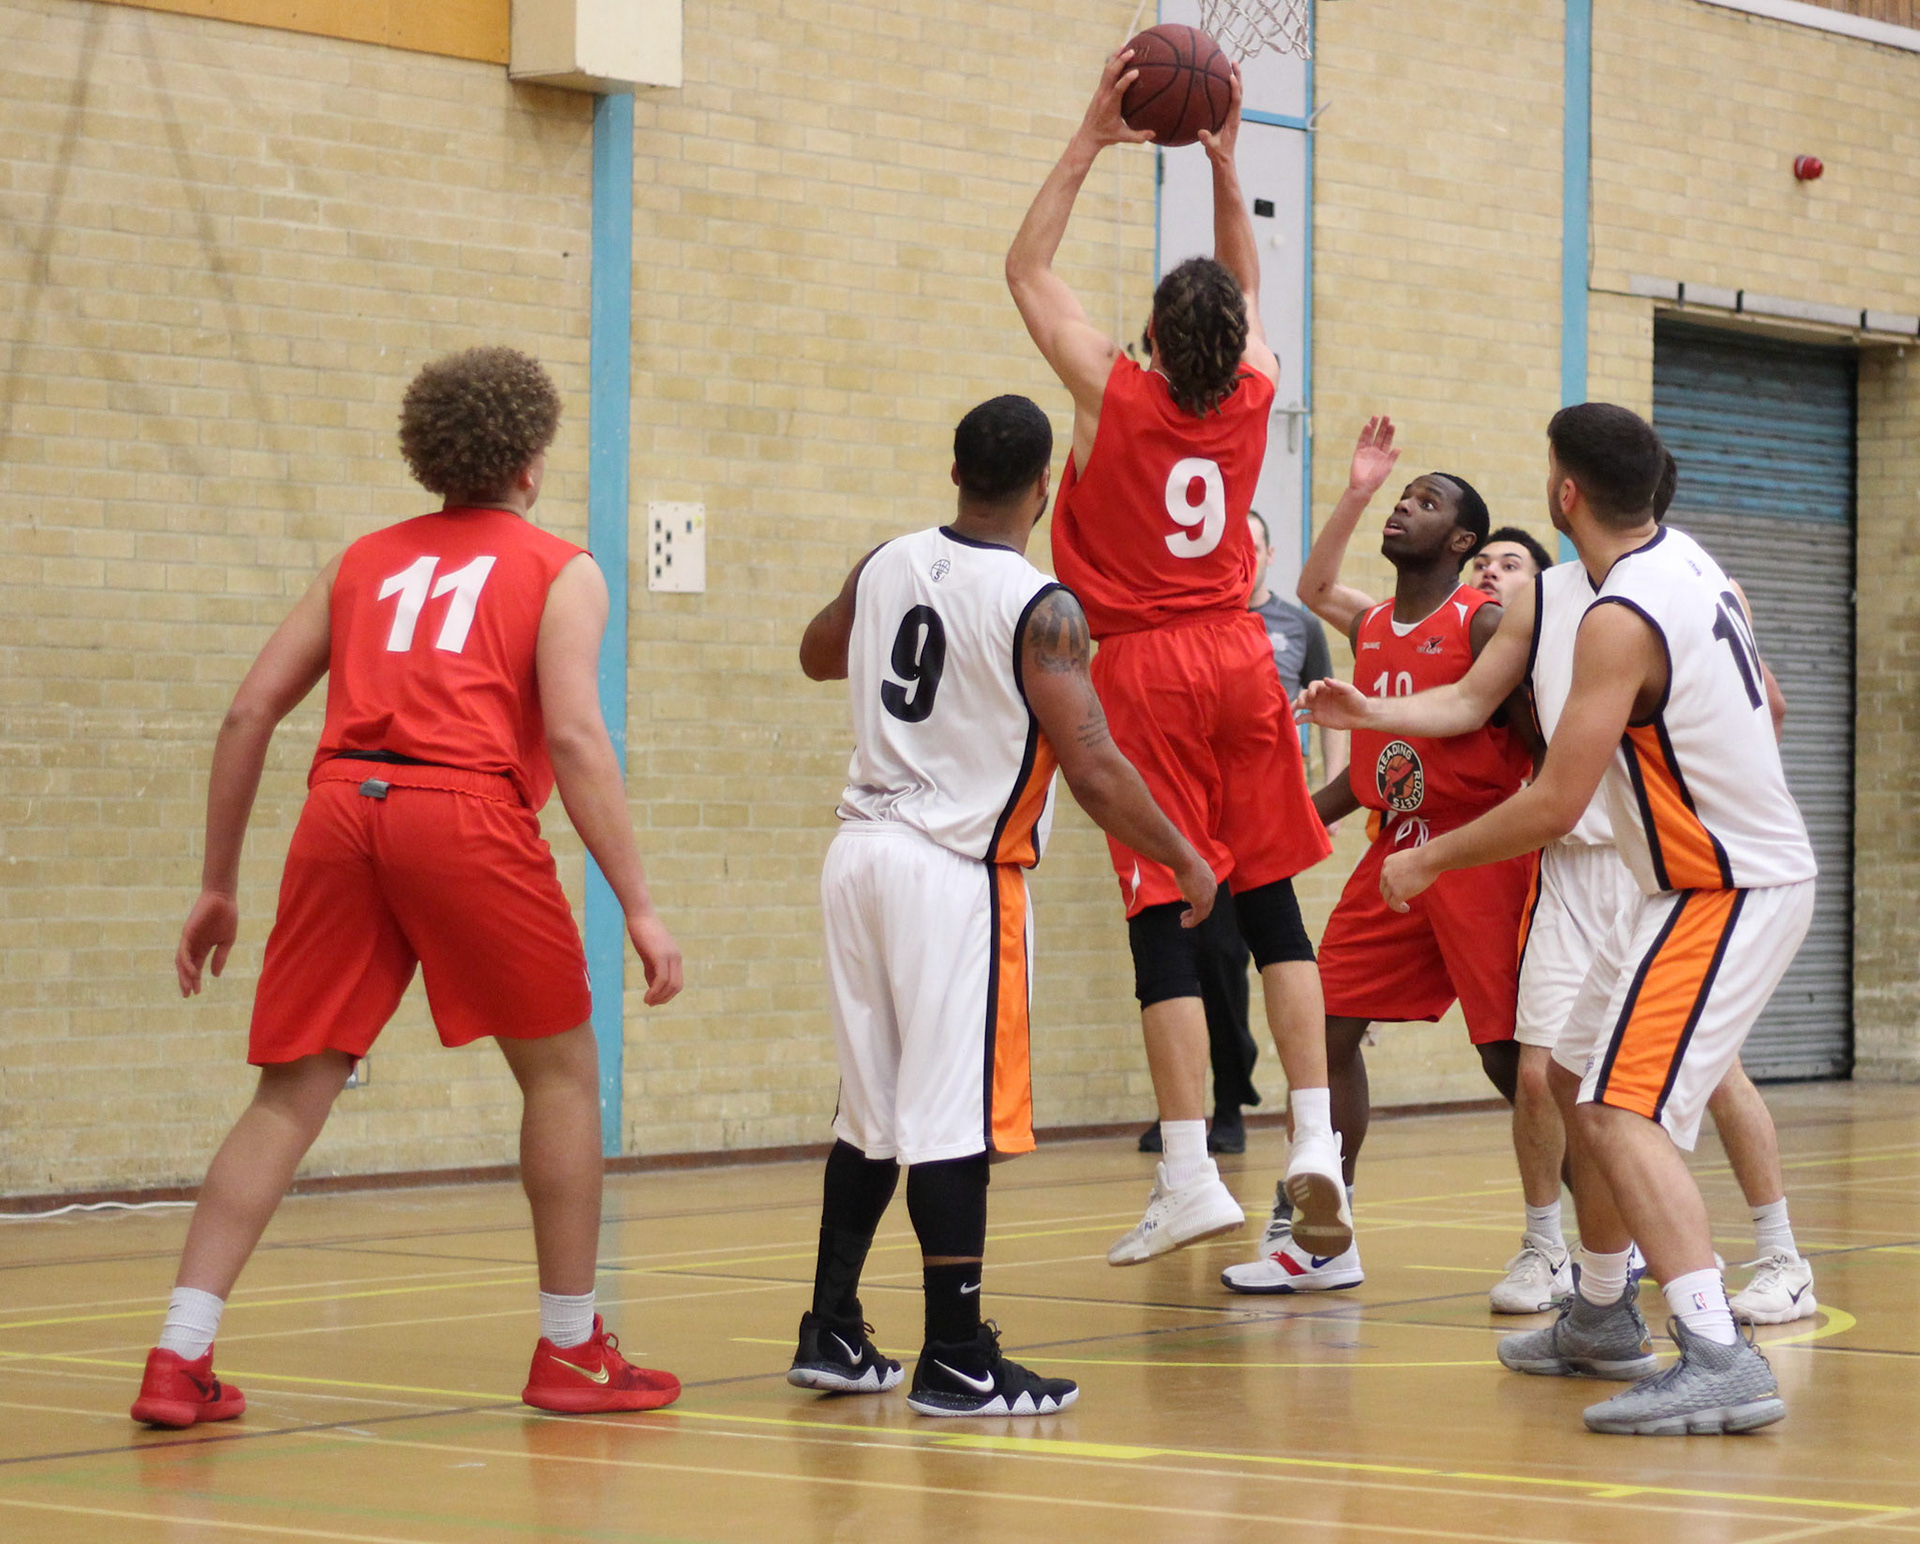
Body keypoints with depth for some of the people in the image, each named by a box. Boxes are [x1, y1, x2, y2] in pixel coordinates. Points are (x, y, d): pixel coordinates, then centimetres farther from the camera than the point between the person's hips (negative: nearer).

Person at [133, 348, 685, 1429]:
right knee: (563, 1069, 13)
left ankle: (179, 1361, -2)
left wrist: (219, 884, 25)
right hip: (468, 815, -4)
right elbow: (575, 736, -3)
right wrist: (640, 906, -4)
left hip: (344, 810, 4)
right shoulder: (560, 571, 12)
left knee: (293, 1094, 7)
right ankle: (572, 1353, 18)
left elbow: (250, 713, 19)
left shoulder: (367, 561, 25)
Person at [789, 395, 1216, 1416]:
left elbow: (818, 656, 26)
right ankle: (955, 1361, -3)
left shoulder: (885, 567, 6)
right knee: (953, 1120, -5)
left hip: (862, 851, 7)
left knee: (870, 1112, 15)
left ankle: (832, 1336, 20)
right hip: (955, 874, -7)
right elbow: (1095, 770, -15)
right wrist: (1186, 862, -3)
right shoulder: (1040, 611, -13)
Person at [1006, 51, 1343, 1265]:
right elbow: (1247, 284, 20)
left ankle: (1191, 1177, -8)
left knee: (1163, 917, -5)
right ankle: (1315, 1144, 1)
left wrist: (1092, 140, 1)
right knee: (1271, 902, 8)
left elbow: (1030, 269, 2)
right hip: (1238, 660, 4)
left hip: (1144, 668, -3)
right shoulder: (1254, 398, 0)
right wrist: (1224, 161, 15)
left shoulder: (1115, 396, -9)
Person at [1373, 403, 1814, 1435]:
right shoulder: (1691, 563, 5)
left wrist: (1428, 860, -11)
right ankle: (1602, 1320, 36)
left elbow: (1553, 807, -24)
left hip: (1722, 894, -10)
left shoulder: (1620, 620, -24)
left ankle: (1718, 1359, -30)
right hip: (1733, 866, 10)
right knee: (1575, 1081, 21)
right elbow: (1759, 712, 17)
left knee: (1622, 1113, -19)